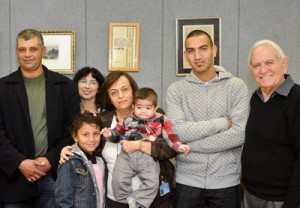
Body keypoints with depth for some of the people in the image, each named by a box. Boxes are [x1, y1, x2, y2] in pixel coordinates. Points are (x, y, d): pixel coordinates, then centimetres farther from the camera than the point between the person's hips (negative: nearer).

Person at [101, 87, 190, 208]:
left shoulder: (161, 121, 9)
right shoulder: (128, 120, 14)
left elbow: (171, 137, 6)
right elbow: (117, 134, 21)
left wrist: (178, 146, -11)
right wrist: (109, 134, 0)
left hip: (149, 158, -1)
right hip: (128, 155, 1)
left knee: (151, 183, -16)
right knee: (119, 180, -14)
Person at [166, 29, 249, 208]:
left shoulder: (236, 86, -4)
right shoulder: (176, 90, 0)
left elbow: (240, 134, -15)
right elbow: (177, 131, -14)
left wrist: (189, 145, -14)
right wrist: (222, 123, -15)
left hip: (226, 182, 0)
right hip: (187, 181, 1)